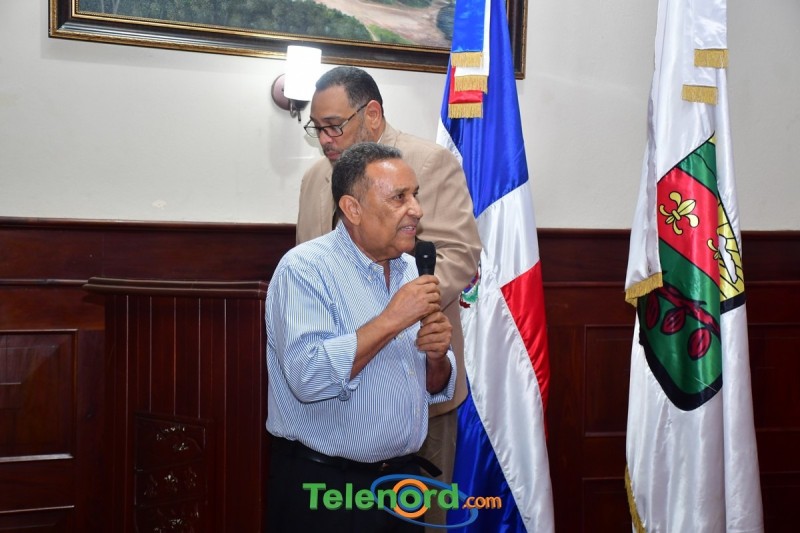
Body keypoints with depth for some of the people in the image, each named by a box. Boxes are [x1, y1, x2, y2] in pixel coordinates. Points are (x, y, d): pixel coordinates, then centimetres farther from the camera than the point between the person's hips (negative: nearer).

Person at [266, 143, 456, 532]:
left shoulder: (411, 270, 7)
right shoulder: (305, 269, -14)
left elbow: (436, 388, 11)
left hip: (404, 478, 6)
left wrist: (437, 358, -10)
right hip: (323, 487, -6)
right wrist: (391, 321, -24)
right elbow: (308, 377, -28)